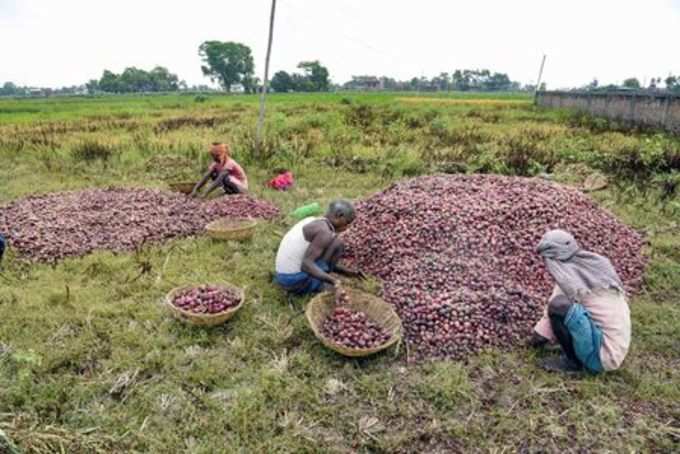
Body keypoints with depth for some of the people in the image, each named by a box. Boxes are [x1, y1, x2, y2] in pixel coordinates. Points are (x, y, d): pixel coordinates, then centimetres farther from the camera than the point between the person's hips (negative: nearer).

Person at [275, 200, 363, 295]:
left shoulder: (313, 223, 13)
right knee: (338, 244, -7)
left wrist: (348, 272, 16)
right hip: (297, 280, -9)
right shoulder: (325, 232, -17)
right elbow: (306, 265, -28)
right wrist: (332, 279, -34)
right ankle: (318, 286, 0)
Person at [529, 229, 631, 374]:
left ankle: (573, 361, -4)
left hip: (603, 356, -9)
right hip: (619, 348, 9)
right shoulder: (599, 263, 7)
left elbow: (553, 309, -11)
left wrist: (539, 334, 5)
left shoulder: (568, 277, -16)